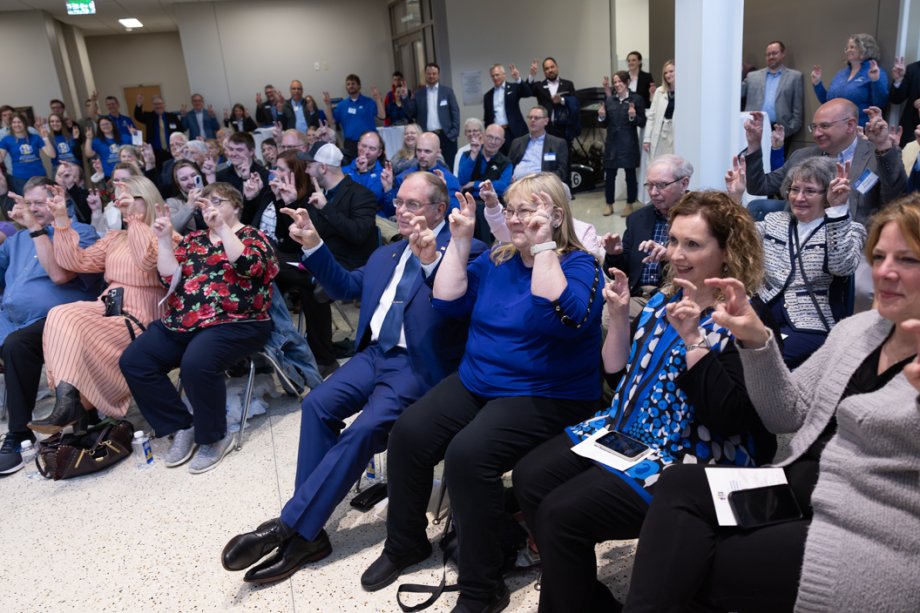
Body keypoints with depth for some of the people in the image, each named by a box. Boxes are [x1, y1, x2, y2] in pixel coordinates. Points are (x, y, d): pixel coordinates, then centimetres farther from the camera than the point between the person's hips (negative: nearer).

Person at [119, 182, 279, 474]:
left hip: (233, 322, -6)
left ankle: (215, 437, -10)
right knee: (133, 361, -10)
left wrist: (222, 227, -18)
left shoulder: (252, 236, 5)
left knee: (196, 363, -34)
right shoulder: (193, 240, 20)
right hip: (184, 321, 7)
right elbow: (170, 277, 9)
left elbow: (248, 266, -17)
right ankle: (182, 427, 2)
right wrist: (164, 239, 1)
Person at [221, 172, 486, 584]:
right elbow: (345, 287, 23)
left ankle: (289, 527, -15)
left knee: (365, 429, -26)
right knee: (318, 404, -17)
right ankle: (306, 533, -13)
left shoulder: (463, 250, -3)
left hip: (418, 364, -6)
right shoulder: (386, 253, 22)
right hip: (374, 354, 7)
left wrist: (431, 258, -36)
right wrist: (313, 245, 10)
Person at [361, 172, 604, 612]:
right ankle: (405, 543, 13)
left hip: (544, 396, -6)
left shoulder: (578, 264, -8)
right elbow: (447, 302, 5)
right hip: (475, 382, 7)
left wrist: (542, 248, -25)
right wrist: (459, 242, -1)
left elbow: (562, 320, -28)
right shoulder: (497, 259, 10)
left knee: (468, 454, -29)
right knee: (408, 433, -11)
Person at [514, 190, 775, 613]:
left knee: (560, 513, -20)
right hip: (626, 432, 8)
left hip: (690, 458, -8)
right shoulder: (664, 301, 8)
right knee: (530, 477, -1)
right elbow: (618, 379, 12)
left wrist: (692, 337, -29)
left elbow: (728, 421, -24)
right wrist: (619, 319, -2)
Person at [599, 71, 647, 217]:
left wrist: (633, 117, -21)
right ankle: (609, 205, 16)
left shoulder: (636, 99, -2)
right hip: (612, 143, 3)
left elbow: (642, 123, -3)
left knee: (630, 174, 5)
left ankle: (629, 205, 17)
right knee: (609, 175, 4)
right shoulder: (609, 100, 8)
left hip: (629, 144, -3)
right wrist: (601, 116, -7)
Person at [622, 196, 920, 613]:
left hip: (873, 541, -6)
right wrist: (756, 340, -4)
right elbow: (787, 415, 11)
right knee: (681, 484, -15)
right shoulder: (855, 329, 10)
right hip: (800, 490, 6)